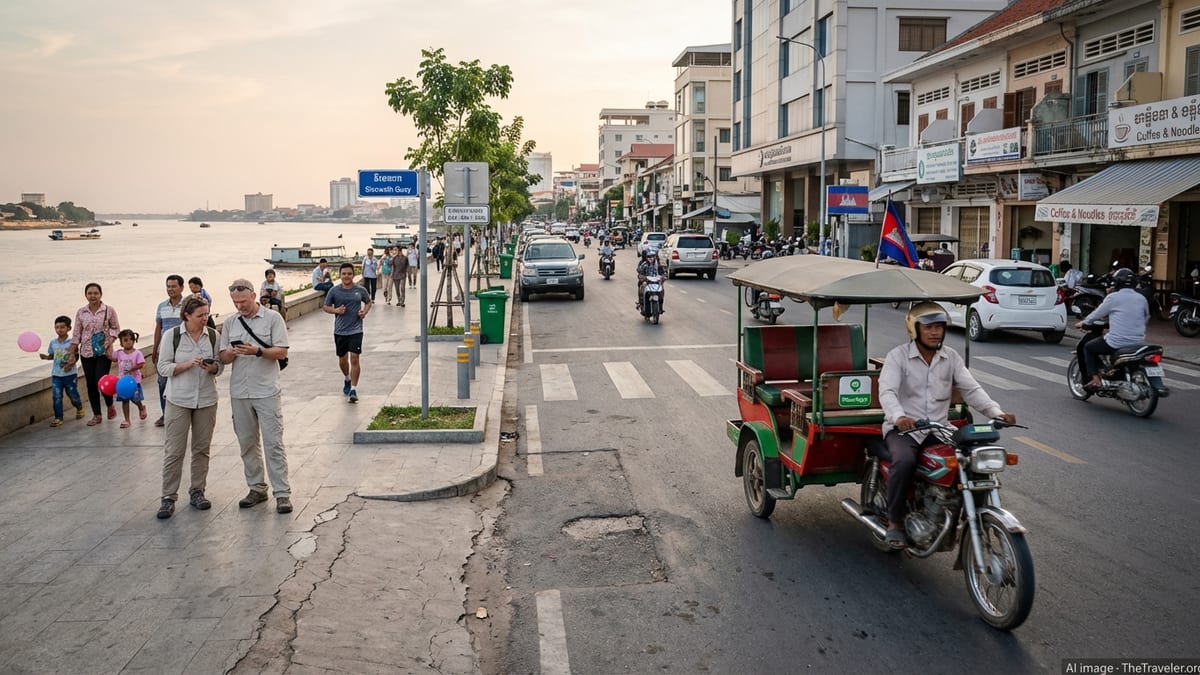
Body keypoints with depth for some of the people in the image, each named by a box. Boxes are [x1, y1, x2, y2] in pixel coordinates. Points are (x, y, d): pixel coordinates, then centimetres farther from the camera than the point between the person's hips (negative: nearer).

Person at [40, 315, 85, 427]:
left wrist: (71, 363, -24)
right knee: (56, 397, -3)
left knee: (73, 396, 9)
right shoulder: (53, 343, 5)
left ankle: (79, 409, 38)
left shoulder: (72, 342, -8)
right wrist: (45, 357, -7)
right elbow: (51, 356, 14)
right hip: (56, 375, 3)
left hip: (70, 374, -3)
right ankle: (58, 418, 2)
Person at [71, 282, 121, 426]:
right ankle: (96, 415, 15)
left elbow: (116, 329, 3)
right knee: (90, 384, 5)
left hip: (104, 352, -3)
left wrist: (109, 344, -11)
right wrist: (72, 354, 5)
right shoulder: (81, 313, 4)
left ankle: (110, 405, 18)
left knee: (101, 381, -11)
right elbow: (76, 335, 7)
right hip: (87, 353, 3)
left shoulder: (109, 311, -3)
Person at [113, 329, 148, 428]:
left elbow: (141, 364, -16)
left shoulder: (137, 353, -10)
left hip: (134, 380, -3)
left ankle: (141, 408, 40)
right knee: (124, 400, 4)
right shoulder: (119, 353, 1)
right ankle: (127, 420, 11)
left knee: (135, 400, 5)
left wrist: (132, 369, -24)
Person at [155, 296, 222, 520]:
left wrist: (212, 367, -16)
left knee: (202, 449, 9)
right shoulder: (172, 335, -5)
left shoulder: (212, 335, 2)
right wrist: (188, 364, -21)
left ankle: (197, 492, 21)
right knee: (174, 450, -2)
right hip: (179, 400, -3)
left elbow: (221, 365, 7)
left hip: (206, 400, 3)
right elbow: (163, 367, -6)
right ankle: (168, 497, 5)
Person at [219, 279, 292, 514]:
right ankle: (257, 488, 22)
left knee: (273, 443, -5)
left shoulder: (273, 318, -1)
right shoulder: (229, 323, 11)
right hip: (239, 393, 5)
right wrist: (232, 353, -13)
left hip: (266, 391, -4)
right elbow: (223, 358, 10)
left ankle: (282, 493, -1)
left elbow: (282, 352, -6)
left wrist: (258, 351, -22)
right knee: (248, 443, 11)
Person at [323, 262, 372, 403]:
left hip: (356, 330, -2)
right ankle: (347, 380, 45)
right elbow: (325, 306, 7)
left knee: (354, 358, -12)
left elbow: (368, 302, 16)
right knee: (342, 359, 16)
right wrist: (335, 310, -13)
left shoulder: (360, 290, -1)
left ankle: (353, 390, -8)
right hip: (340, 331, 2)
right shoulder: (334, 291, -1)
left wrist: (365, 311, -4)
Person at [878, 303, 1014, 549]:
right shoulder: (897, 356, -4)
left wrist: (996, 412, -17)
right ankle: (895, 522, -16)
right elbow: (887, 392, -18)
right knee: (905, 462, -34)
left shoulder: (951, 357, 10)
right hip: (903, 429, -4)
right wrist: (898, 417, -40)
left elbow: (971, 389, 1)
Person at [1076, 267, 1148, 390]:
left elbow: (1097, 314, 3)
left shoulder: (1113, 297, -7)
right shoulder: (1142, 299, 8)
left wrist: (1083, 322, 21)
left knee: (1087, 347, 14)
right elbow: (1146, 318, 19)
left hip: (1117, 343, -6)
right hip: (1138, 343, 6)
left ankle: (1095, 379, 3)